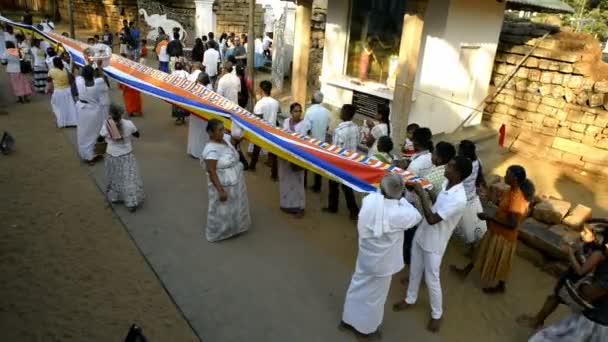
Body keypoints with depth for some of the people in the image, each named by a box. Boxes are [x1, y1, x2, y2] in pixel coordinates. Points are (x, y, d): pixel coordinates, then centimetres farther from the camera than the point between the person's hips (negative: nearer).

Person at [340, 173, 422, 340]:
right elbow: (417, 216, -10)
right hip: (382, 262, -4)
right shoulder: (398, 214, -32)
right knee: (374, 294, 18)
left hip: (365, 255, 5)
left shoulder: (369, 199, -21)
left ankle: (348, 319, 46)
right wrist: (401, 200, -4)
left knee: (358, 285, 25)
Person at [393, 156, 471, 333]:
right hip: (422, 234, 8)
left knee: (431, 280, 8)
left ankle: (437, 314, 32)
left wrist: (422, 195, -27)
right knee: (415, 270, 23)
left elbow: (432, 219, -32)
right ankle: (410, 299, 45)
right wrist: (424, 193, -3)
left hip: (434, 243, -8)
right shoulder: (446, 184, -4)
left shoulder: (459, 199, -31)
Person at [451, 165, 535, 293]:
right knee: (484, 251, 24)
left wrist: (489, 217, -27)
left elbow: (512, 224, -32)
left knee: (499, 261, 15)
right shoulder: (516, 190, -5)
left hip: (504, 234, -9)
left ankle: (500, 286, 40)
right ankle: (466, 271, 42)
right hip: (498, 230, 9)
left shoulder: (516, 197, -34)